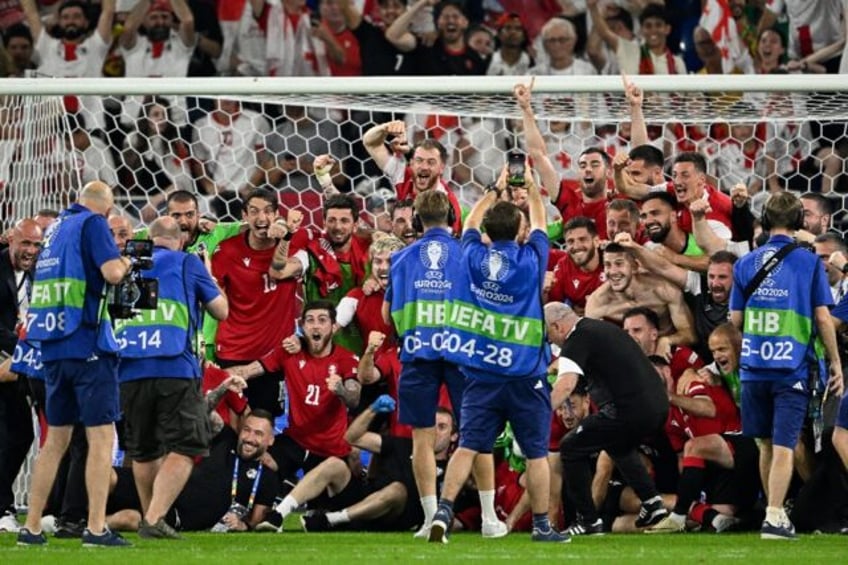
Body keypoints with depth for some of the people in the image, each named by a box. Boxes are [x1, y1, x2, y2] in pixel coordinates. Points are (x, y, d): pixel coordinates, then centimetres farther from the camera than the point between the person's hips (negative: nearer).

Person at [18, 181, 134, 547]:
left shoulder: (56, 227, 17)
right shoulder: (93, 224, -5)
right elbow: (111, 272, -17)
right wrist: (124, 264, 4)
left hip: (53, 346, 7)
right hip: (89, 343, -7)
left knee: (56, 439, 13)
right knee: (101, 435, -6)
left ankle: (31, 528, 11)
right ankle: (96, 528, -12)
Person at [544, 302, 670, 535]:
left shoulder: (578, 339, -6)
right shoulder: (604, 328, 22)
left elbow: (566, 385, -21)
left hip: (629, 409, -9)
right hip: (659, 405, 9)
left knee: (571, 448, 4)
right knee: (619, 444, 36)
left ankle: (589, 521, 3)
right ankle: (652, 503, 26)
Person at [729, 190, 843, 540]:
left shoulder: (746, 264, 6)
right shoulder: (808, 262, -3)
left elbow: (735, 320, 7)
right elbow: (822, 317, -5)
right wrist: (835, 363, 4)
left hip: (754, 365, 3)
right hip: (793, 367, -3)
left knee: (766, 445, 15)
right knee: (783, 446, -5)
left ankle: (775, 511, 24)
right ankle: (774, 516, -15)